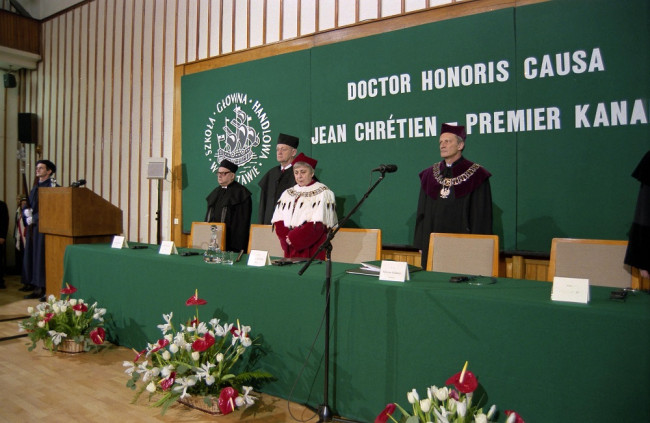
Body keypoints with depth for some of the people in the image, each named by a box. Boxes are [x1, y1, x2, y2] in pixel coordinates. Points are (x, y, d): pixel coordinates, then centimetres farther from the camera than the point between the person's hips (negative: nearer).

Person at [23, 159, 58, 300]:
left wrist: (34, 217, -11)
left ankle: (46, 289, -2)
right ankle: (37, 289, 13)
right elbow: (28, 205, 18)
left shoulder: (53, 186, -6)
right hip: (33, 227, 8)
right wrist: (26, 211, -4)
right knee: (32, 256, 7)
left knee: (42, 256, -8)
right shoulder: (35, 188, 19)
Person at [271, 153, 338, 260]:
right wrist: (287, 238, -9)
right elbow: (278, 221, 9)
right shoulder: (287, 194, 15)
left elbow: (318, 223, -11)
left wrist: (293, 238, -13)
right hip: (290, 249, 4)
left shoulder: (323, 193, -1)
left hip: (312, 249, -4)